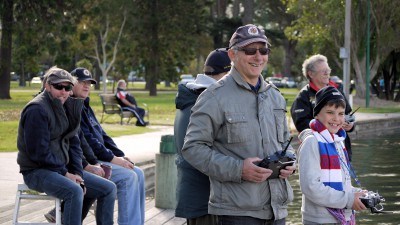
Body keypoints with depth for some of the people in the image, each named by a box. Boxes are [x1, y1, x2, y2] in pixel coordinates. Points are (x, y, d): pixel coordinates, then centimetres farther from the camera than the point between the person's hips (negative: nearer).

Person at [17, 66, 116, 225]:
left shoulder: (67, 107, 11)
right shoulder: (36, 110, -17)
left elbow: (73, 143, 12)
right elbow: (38, 152, -20)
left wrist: (78, 173, -3)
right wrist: (65, 174, -15)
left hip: (62, 169, 9)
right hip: (36, 171, -9)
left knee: (109, 189, 2)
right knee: (75, 191, -36)